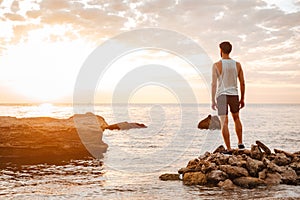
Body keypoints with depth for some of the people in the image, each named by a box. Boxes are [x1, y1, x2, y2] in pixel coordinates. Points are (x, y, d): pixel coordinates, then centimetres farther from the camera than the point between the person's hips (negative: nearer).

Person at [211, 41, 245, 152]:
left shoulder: (216, 65, -7)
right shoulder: (237, 65, 4)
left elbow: (214, 84, -10)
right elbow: (242, 83, 6)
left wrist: (213, 101, -5)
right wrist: (242, 99, 14)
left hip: (221, 95, -3)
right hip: (234, 95, 4)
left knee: (224, 122, -1)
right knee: (236, 118, 24)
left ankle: (228, 149, -2)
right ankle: (240, 143, 27)